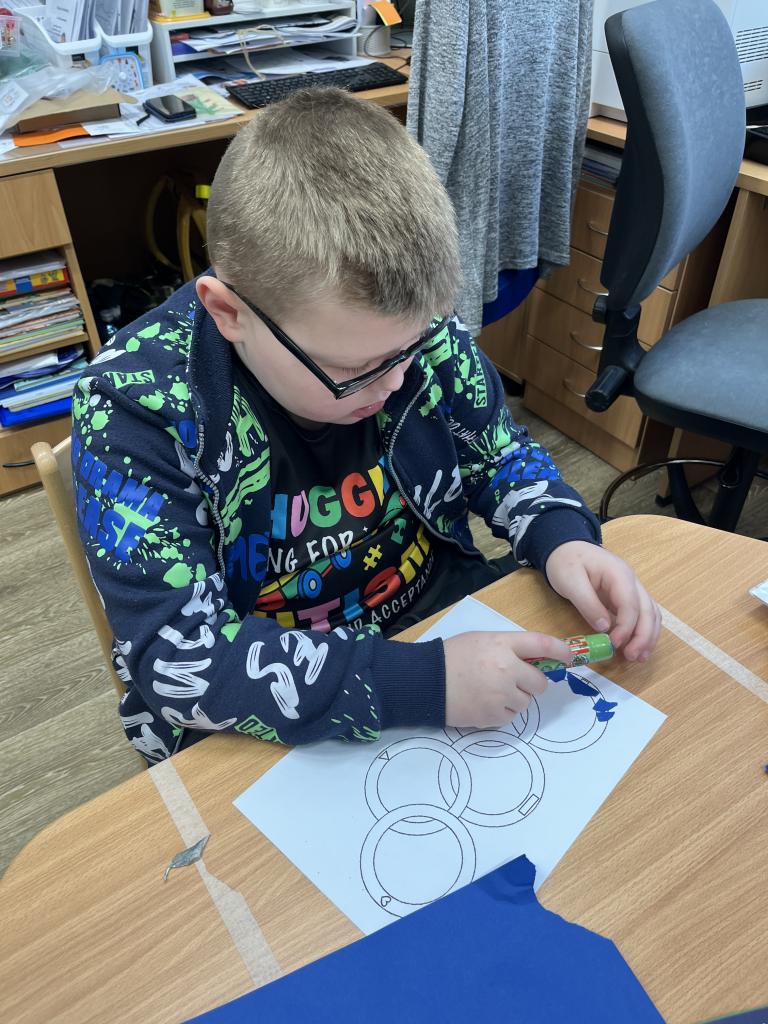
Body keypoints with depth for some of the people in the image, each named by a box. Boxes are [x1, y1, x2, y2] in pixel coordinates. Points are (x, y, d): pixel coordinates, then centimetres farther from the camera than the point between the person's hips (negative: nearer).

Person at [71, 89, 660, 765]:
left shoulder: (414, 327, -10)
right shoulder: (136, 408, -22)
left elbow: (496, 453, 6)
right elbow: (176, 657, -26)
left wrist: (563, 537, -14)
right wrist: (422, 684, -32)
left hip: (447, 618, 4)